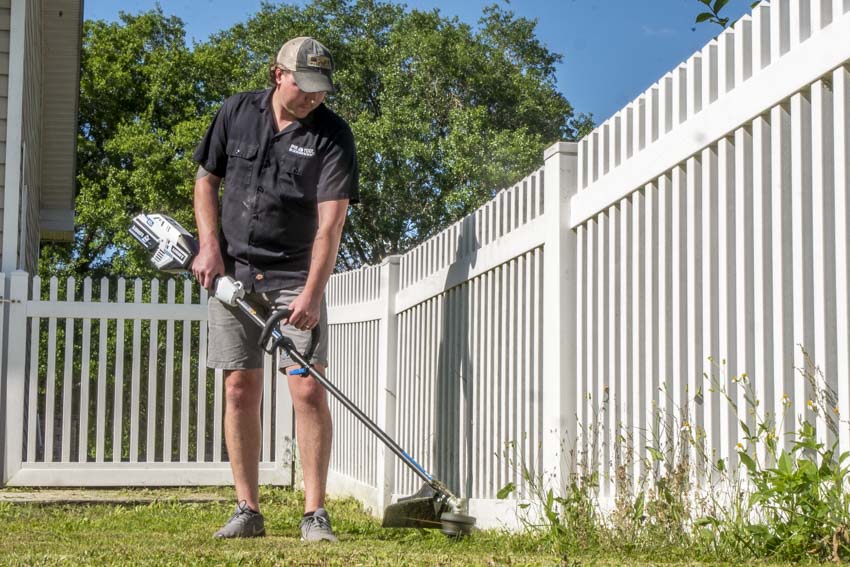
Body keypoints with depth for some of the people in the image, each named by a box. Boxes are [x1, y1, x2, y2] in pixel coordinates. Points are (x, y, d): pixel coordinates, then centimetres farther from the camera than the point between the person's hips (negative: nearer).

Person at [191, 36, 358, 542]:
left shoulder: (333, 135, -8)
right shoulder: (236, 113, 2)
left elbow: (331, 221, -16)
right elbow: (206, 179, 14)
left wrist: (312, 292, -26)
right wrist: (209, 245, 0)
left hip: (297, 278, -2)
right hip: (234, 272, 3)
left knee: (309, 390, -10)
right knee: (240, 390, 3)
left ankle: (315, 514, -3)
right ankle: (248, 511, 11)